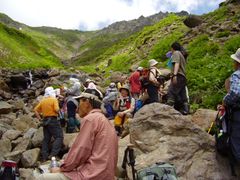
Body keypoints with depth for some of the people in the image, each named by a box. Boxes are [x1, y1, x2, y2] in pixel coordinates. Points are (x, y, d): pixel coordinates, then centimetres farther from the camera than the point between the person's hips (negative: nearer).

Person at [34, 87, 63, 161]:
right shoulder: (54, 100, -7)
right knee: (59, 137, -5)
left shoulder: (42, 101, 11)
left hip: (45, 120, 7)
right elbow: (57, 110, -18)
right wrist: (57, 111, 4)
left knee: (46, 139, 12)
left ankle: (44, 157, 14)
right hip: (53, 120, -7)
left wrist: (40, 118, 10)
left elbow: (35, 110, 9)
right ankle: (53, 154, -15)